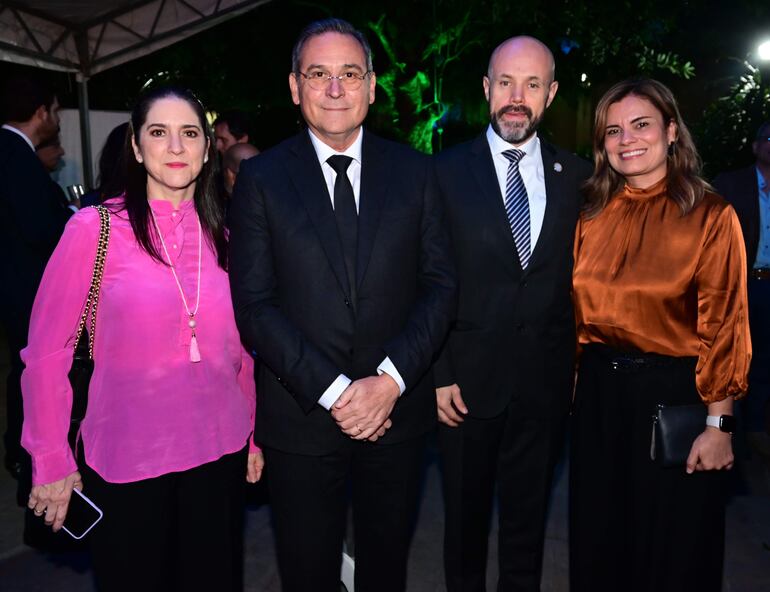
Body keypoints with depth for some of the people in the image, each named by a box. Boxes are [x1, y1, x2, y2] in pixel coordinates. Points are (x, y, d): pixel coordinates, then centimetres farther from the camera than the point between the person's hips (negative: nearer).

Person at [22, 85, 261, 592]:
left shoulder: (223, 237, 3)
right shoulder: (95, 228, -9)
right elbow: (46, 352, -6)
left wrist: (253, 433, 7)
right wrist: (51, 462, -5)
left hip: (219, 454, 4)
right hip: (126, 463, -3)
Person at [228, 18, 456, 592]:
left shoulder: (414, 171, 2)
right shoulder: (261, 177, -3)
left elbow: (441, 284, -1)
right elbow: (254, 303, -8)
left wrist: (391, 378, -14)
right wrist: (332, 391, -16)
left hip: (397, 407, 2)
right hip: (301, 416, -1)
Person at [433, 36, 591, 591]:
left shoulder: (577, 176, 1)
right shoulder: (446, 171, -6)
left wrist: (581, 364, 3)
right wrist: (438, 373, -9)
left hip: (547, 380, 2)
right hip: (468, 378, -2)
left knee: (529, 514, 19)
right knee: (466, 514, 16)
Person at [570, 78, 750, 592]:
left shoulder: (711, 216, -9)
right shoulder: (594, 215, 5)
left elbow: (724, 327, -11)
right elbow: (581, 313, 9)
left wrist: (718, 424, -13)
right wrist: (576, 384, 6)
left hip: (674, 393, -4)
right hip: (600, 393, 5)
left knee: (673, 548, 13)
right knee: (599, 538, 19)